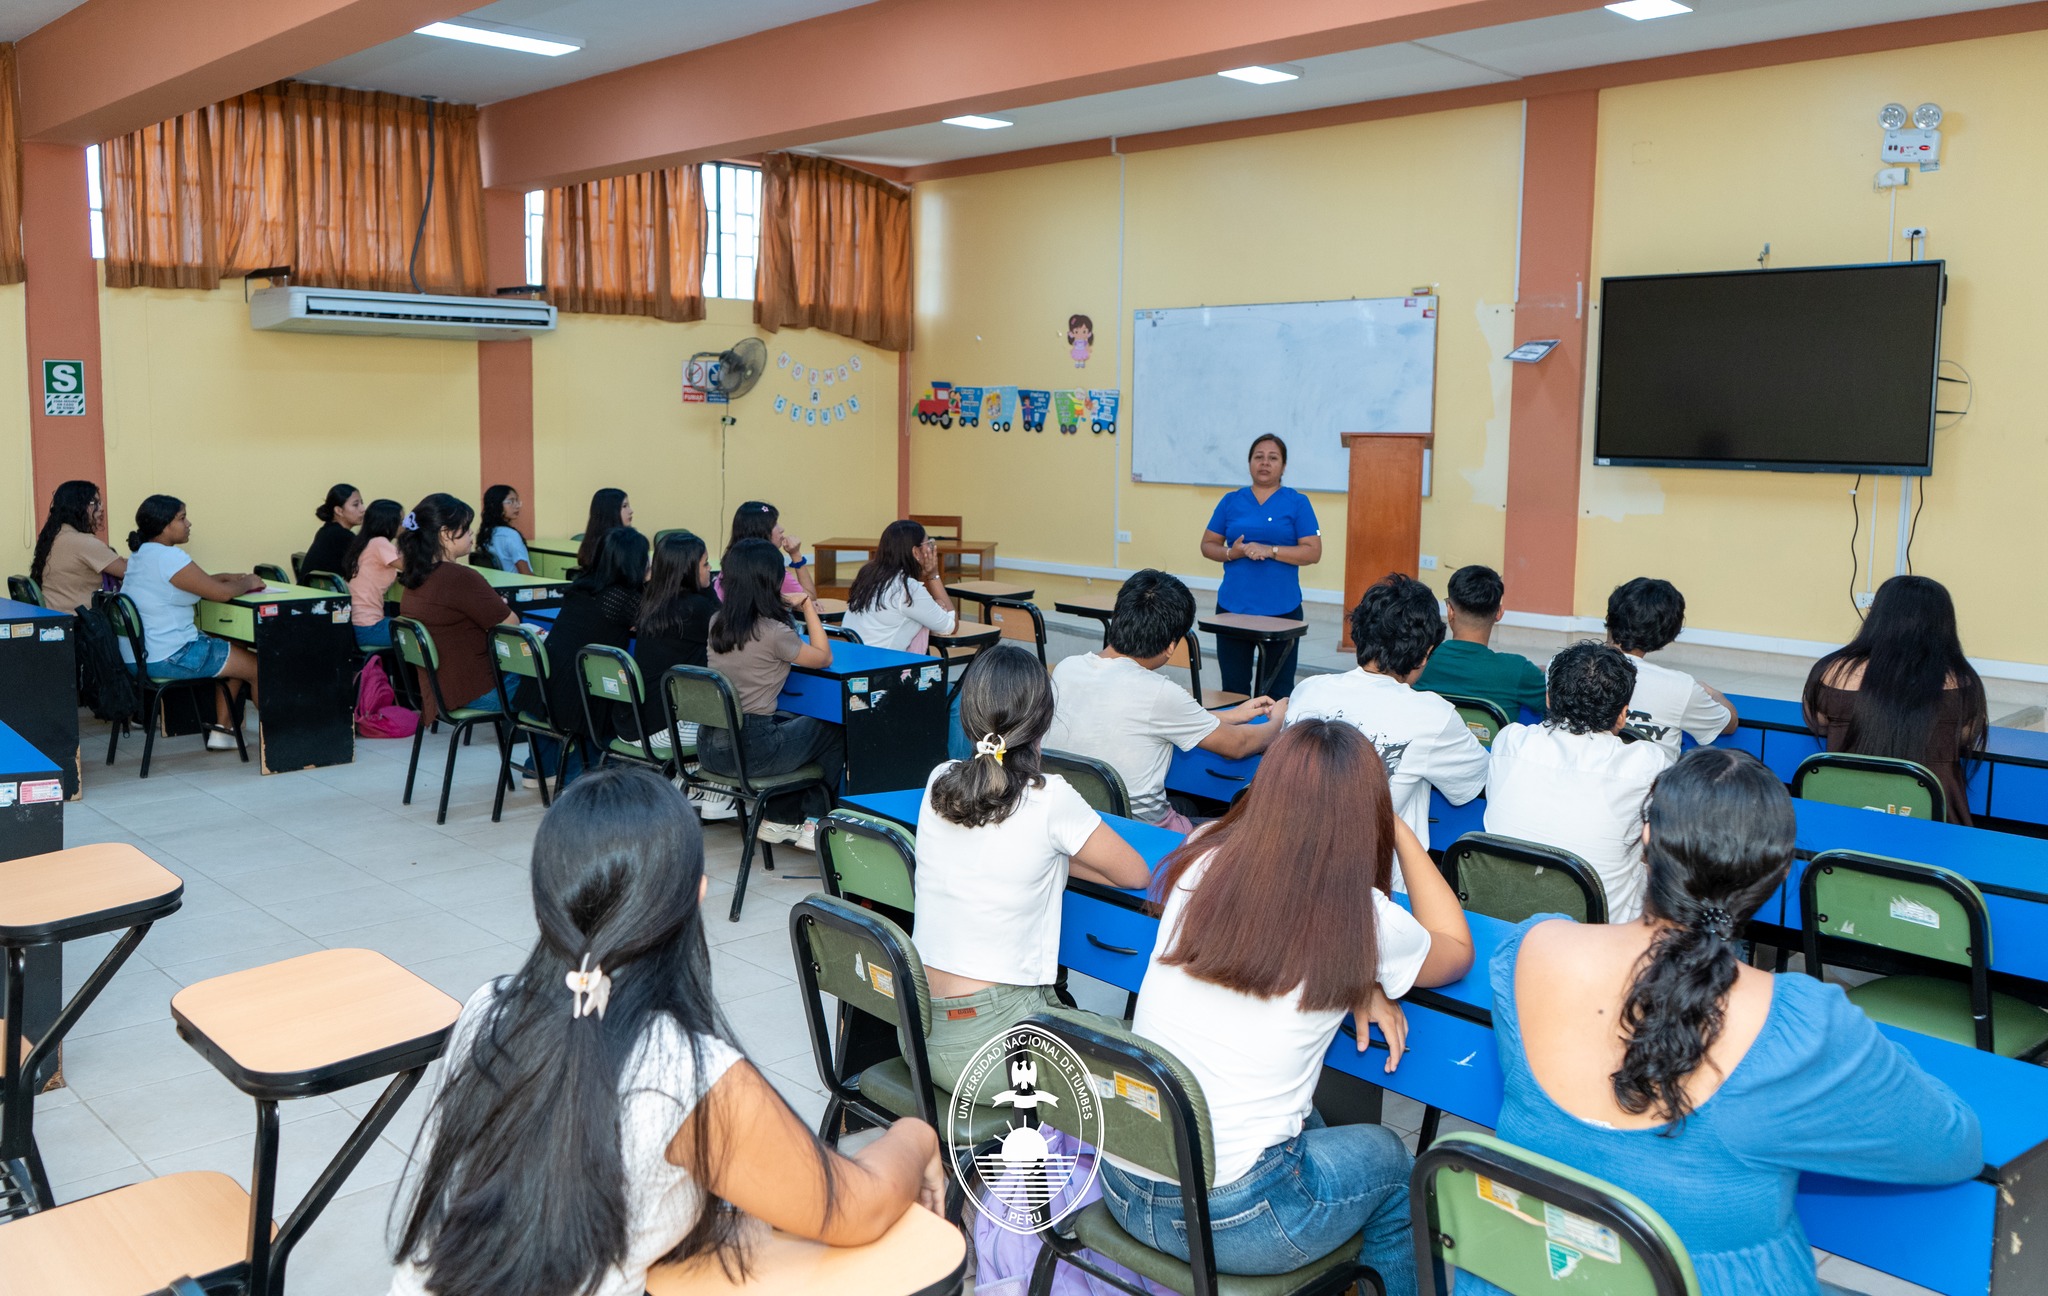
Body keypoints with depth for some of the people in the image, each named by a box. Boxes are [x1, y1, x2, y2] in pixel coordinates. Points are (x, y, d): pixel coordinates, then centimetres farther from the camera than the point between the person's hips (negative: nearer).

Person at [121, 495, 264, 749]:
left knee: (237, 652, 25)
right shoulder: (168, 557, -21)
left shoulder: (141, 554, 11)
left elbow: (200, 582, 22)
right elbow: (221, 593, -20)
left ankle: (222, 729, 22)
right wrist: (248, 583, -1)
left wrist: (226, 577, 9)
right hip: (170, 658, -11)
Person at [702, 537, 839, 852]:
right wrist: (807, 607, 4)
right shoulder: (772, 632, -18)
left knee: (790, 722, 32)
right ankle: (813, 825, 29)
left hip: (709, 748, 7)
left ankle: (777, 819, 33)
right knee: (831, 731, 17)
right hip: (749, 750, -7)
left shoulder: (717, 623, 3)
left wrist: (785, 609, 16)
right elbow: (823, 657, -2)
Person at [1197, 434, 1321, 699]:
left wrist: (1270, 551, -16)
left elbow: (1313, 552, -4)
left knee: (1278, 689, 2)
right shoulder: (1231, 501, 9)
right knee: (1234, 686, 7)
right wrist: (1231, 553, -11)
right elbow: (1208, 545, 10)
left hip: (1281, 608, -2)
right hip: (1233, 607, 2)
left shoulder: (1297, 503, 2)